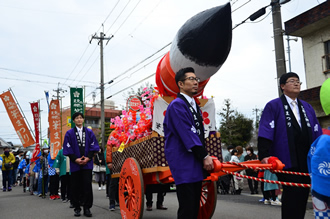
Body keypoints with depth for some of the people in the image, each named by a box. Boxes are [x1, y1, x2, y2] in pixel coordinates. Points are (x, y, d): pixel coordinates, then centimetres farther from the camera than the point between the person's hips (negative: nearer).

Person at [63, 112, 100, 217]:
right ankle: (77, 208, 14)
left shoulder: (89, 132, 9)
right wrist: (75, 159, -10)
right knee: (76, 186, 4)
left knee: (87, 185, -5)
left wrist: (88, 158, -7)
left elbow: (94, 146, 5)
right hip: (75, 164, 0)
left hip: (87, 163, 0)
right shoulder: (69, 133, 6)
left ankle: (87, 208, 2)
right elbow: (67, 149, 2)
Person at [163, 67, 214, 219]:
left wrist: (205, 157, 12)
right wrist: (204, 156, -17)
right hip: (183, 164, -9)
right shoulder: (177, 105, -10)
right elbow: (187, 134, -17)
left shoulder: (195, 106, 19)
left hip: (196, 164, 9)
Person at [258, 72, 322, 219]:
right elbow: (265, 133, -8)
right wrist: (264, 155, -19)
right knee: (292, 196, -4)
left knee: (302, 196, 8)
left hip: (307, 161, 5)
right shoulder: (273, 106, 2)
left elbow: (317, 134, 17)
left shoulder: (307, 108, 19)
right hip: (287, 162, -5)